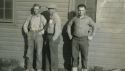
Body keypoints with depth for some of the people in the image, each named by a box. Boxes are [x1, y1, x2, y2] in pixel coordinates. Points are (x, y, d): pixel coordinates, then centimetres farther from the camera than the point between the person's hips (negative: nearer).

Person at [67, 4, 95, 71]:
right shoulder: (75, 18, 4)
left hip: (84, 39, -2)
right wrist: (69, 35, 10)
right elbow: (69, 25, 18)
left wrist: (91, 36, 1)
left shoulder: (88, 19, -4)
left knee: (84, 56, 2)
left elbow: (94, 26, 7)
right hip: (75, 39, 3)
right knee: (74, 55, 4)